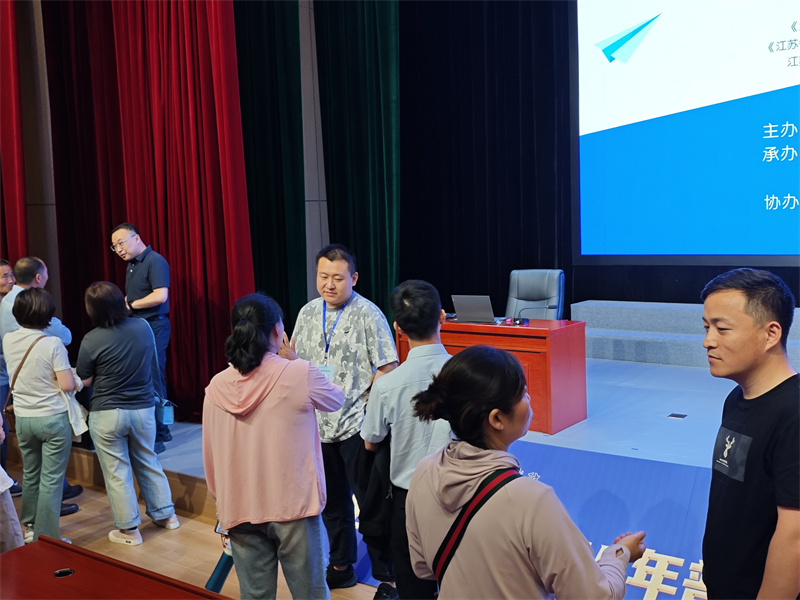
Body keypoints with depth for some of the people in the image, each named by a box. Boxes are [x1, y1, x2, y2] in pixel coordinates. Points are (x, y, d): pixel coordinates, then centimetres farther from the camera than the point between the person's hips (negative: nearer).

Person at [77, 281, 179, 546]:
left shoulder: (91, 340, -16)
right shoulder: (142, 326, -6)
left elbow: (85, 381, -5)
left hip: (107, 414, -4)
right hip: (143, 408, 4)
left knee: (117, 472, 9)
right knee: (148, 463, 21)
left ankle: (129, 529, 18)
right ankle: (165, 513, 31)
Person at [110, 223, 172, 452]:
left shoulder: (155, 261, -10)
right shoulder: (131, 265, 18)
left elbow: (160, 296, -21)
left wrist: (130, 305, -12)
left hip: (153, 326, -9)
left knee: (153, 380, -7)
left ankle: (156, 438, -2)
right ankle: (161, 431, 21)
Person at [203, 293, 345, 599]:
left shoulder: (216, 386, -3)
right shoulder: (299, 374, -15)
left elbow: (211, 458, 5)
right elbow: (336, 400, 6)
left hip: (240, 511, 4)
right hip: (293, 507, -3)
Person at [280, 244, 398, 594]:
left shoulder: (368, 315, -11)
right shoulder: (308, 313, 7)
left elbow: (388, 369, -12)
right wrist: (282, 347, -3)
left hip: (357, 424, -6)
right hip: (319, 424, 6)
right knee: (331, 501, 19)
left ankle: (386, 576, 21)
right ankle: (340, 567, 38)